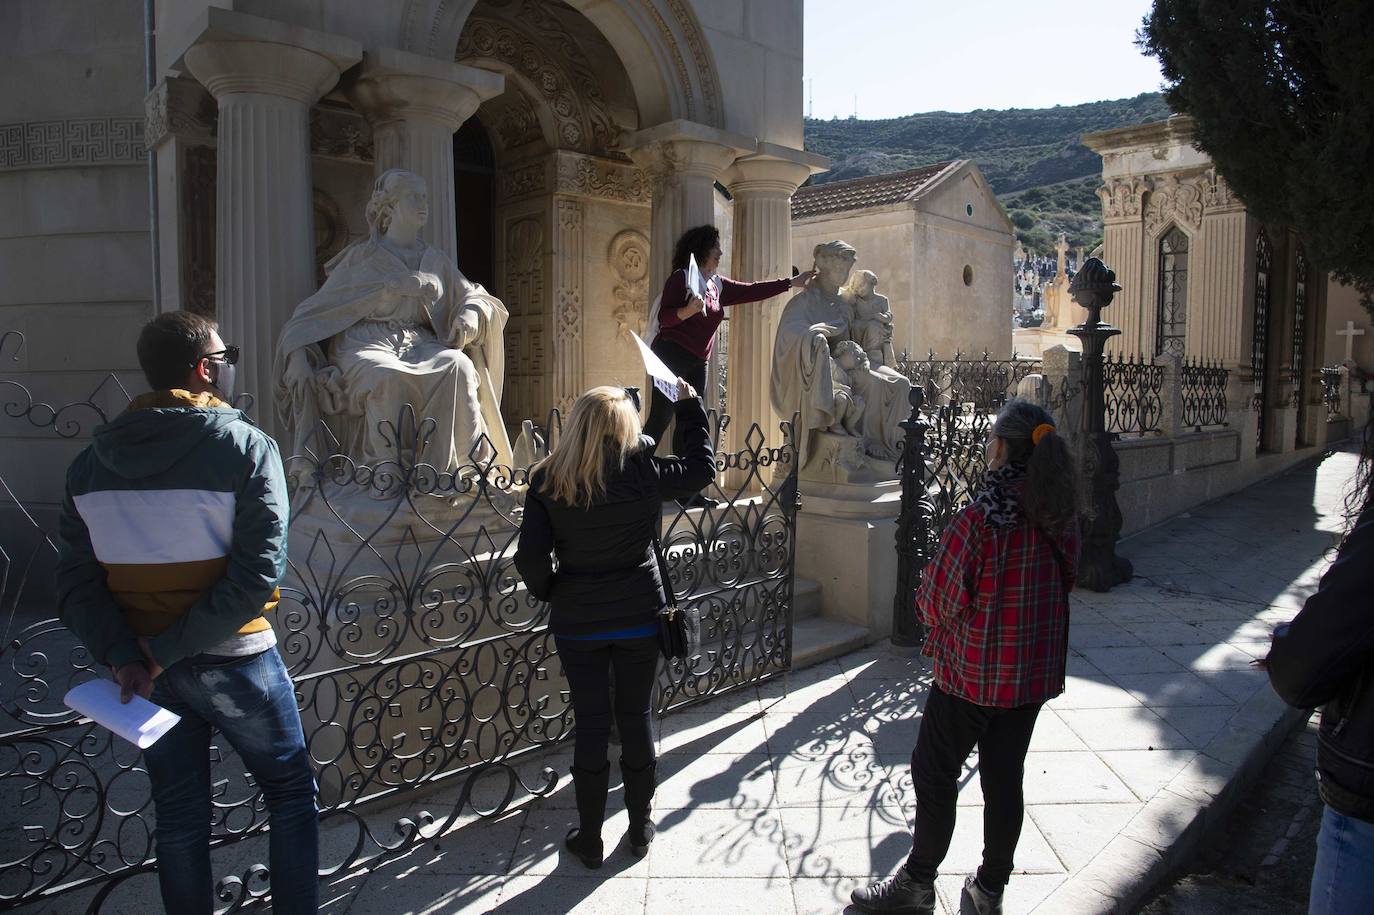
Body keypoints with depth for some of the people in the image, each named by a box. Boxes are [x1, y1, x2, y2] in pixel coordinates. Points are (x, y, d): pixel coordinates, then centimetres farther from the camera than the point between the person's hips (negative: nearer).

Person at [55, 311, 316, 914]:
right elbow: (256, 575, -23)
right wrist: (170, 649, -16)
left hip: (145, 670, 5)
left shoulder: (91, 462, 1)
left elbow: (76, 583, -4)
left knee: (179, 816, 19)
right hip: (231, 660, -4)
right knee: (291, 793, 14)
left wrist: (123, 655, -10)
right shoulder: (246, 447, -15)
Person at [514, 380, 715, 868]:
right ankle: (640, 828, 31)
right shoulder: (643, 471, -13)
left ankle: (589, 839, 25)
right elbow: (703, 466, 3)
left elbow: (530, 558, -13)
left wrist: (550, 593, 7)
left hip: (577, 622, 0)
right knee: (636, 719, 15)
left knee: (591, 724, 12)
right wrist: (689, 405, 13)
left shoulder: (548, 481, -11)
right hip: (638, 617, 0)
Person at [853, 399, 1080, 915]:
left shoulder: (979, 518, -24)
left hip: (972, 672, -6)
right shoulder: (1061, 515, -3)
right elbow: (1064, 583, 10)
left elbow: (937, 601, -19)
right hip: (1035, 672, 7)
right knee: (1004, 778, 17)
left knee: (935, 773, 10)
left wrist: (928, 605, 2)